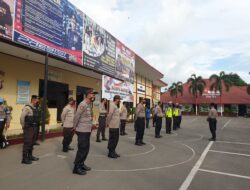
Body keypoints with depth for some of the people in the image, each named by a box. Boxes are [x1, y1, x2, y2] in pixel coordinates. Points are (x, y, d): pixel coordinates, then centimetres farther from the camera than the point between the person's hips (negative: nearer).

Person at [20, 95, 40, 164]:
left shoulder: (36, 109, 10)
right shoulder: (27, 107, -16)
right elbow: (22, 117, -21)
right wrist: (24, 126, -11)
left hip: (34, 128, 8)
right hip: (28, 128, -8)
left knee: (32, 143, 17)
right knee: (27, 143, 0)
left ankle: (30, 156, 31)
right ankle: (25, 159, 10)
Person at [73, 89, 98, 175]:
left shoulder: (89, 104, 11)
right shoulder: (83, 104, -18)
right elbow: (76, 116, -18)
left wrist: (91, 125, 9)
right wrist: (74, 127, -9)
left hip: (88, 130, 9)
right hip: (82, 131, -9)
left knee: (86, 149, 16)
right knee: (82, 149, -1)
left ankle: (81, 164, 31)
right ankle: (77, 167, 12)